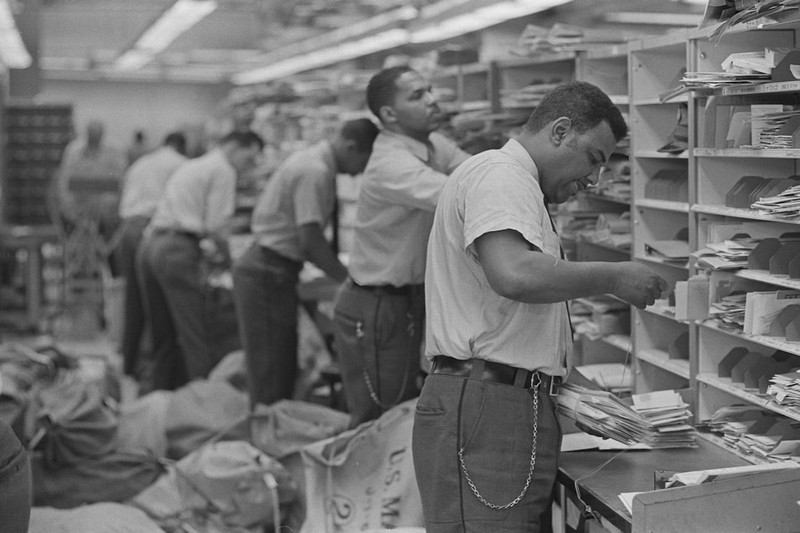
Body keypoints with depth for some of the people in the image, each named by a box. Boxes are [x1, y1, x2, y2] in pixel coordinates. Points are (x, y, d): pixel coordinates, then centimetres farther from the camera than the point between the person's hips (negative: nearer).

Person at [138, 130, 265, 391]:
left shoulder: (189, 166, 28)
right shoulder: (223, 170, 0)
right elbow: (216, 225, -10)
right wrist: (222, 253, 7)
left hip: (150, 244, 9)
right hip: (178, 250, -9)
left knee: (163, 336, 12)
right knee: (195, 336, -10)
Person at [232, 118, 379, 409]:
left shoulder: (311, 159, 12)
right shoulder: (316, 172, -19)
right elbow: (310, 239, -22)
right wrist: (346, 277, -14)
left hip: (270, 268, 10)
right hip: (269, 273, -10)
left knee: (284, 368, 13)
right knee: (271, 376, -6)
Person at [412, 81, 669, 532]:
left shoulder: (519, 186, 26)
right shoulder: (499, 173, -8)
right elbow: (514, 275, -27)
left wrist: (579, 386, 19)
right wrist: (613, 278, -14)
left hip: (521, 407, 11)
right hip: (484, 408, -11)